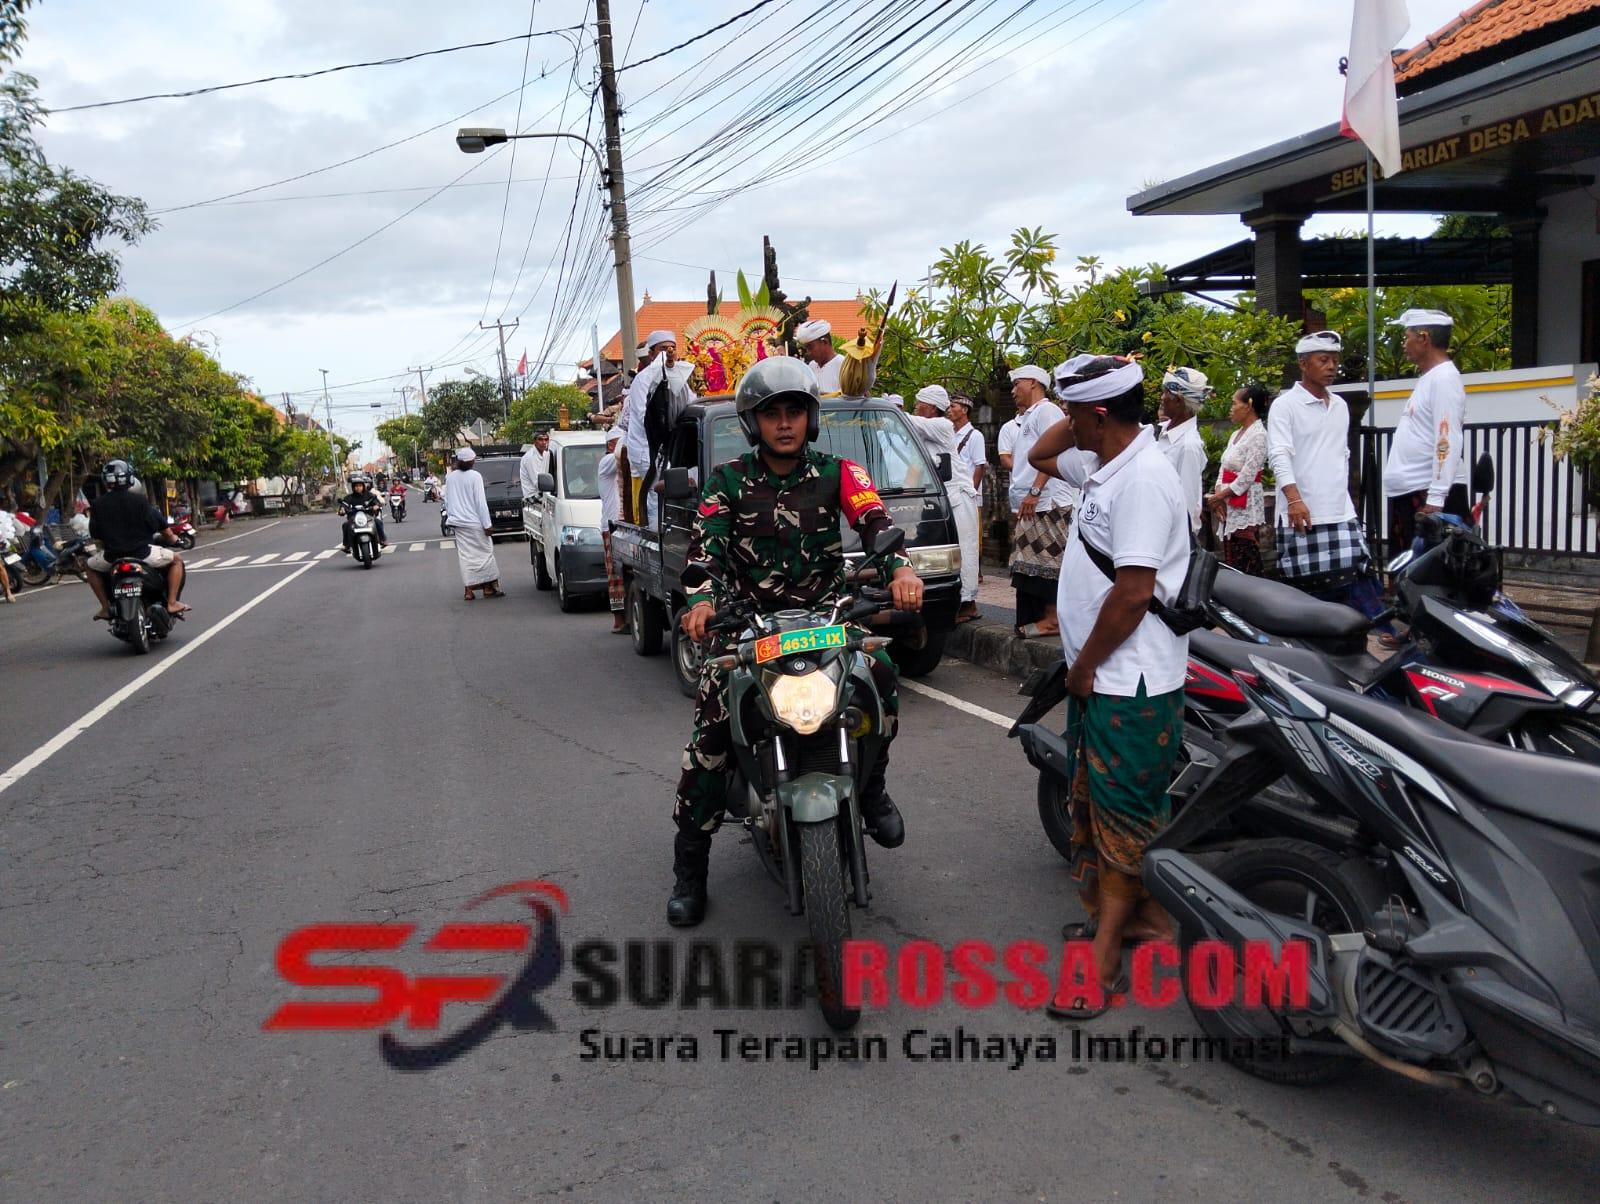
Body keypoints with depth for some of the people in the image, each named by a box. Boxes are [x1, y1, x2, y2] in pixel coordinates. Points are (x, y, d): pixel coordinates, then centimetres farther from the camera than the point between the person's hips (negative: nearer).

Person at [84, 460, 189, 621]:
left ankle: (106, 607, 22)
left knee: (91, 566, 33)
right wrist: (172, 540, 19)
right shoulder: (140, 500, -6)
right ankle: (172, 603, 5)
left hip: (112, 556, 3)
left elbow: (95, 534, 5)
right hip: (141, 553, -2)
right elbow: (163, 527, -2)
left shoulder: (97, 505, -1)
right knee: (176, 560, 18)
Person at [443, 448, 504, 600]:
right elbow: (481, 502, -13)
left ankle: (468, 589, 4)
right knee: (485, 553, 6)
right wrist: (487, 524, -11)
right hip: (475, 523, -5)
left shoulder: (450, 477, 4)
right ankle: (489, 587, 9)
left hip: (457, 523, 5)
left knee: (465, 556, 7)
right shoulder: (475, 476, -12)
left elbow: (447, 501, 11)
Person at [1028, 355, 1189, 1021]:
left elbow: (1134, 591, -25)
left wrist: (1085, 665, -15)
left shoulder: (1143, 477, -20)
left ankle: (1104, 955, 1)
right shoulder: (1104, 463, 10)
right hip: (1101, 678, 10)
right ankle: (1145, 914, 31)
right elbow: (1039, 455, 28)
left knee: (1121, 814, -4)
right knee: (1098, 803, 18)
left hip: (1131, 683, -10)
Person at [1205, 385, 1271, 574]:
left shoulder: (1259, 435, -11)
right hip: (1229, 507, 9)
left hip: (1245, 507, -9)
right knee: (1230, 563, 11)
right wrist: (1218, 495, -3)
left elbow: (1246, 478, -16)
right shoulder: (1236, 434, 16)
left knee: (1246, 567, -10)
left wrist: (1219, 496, -9)